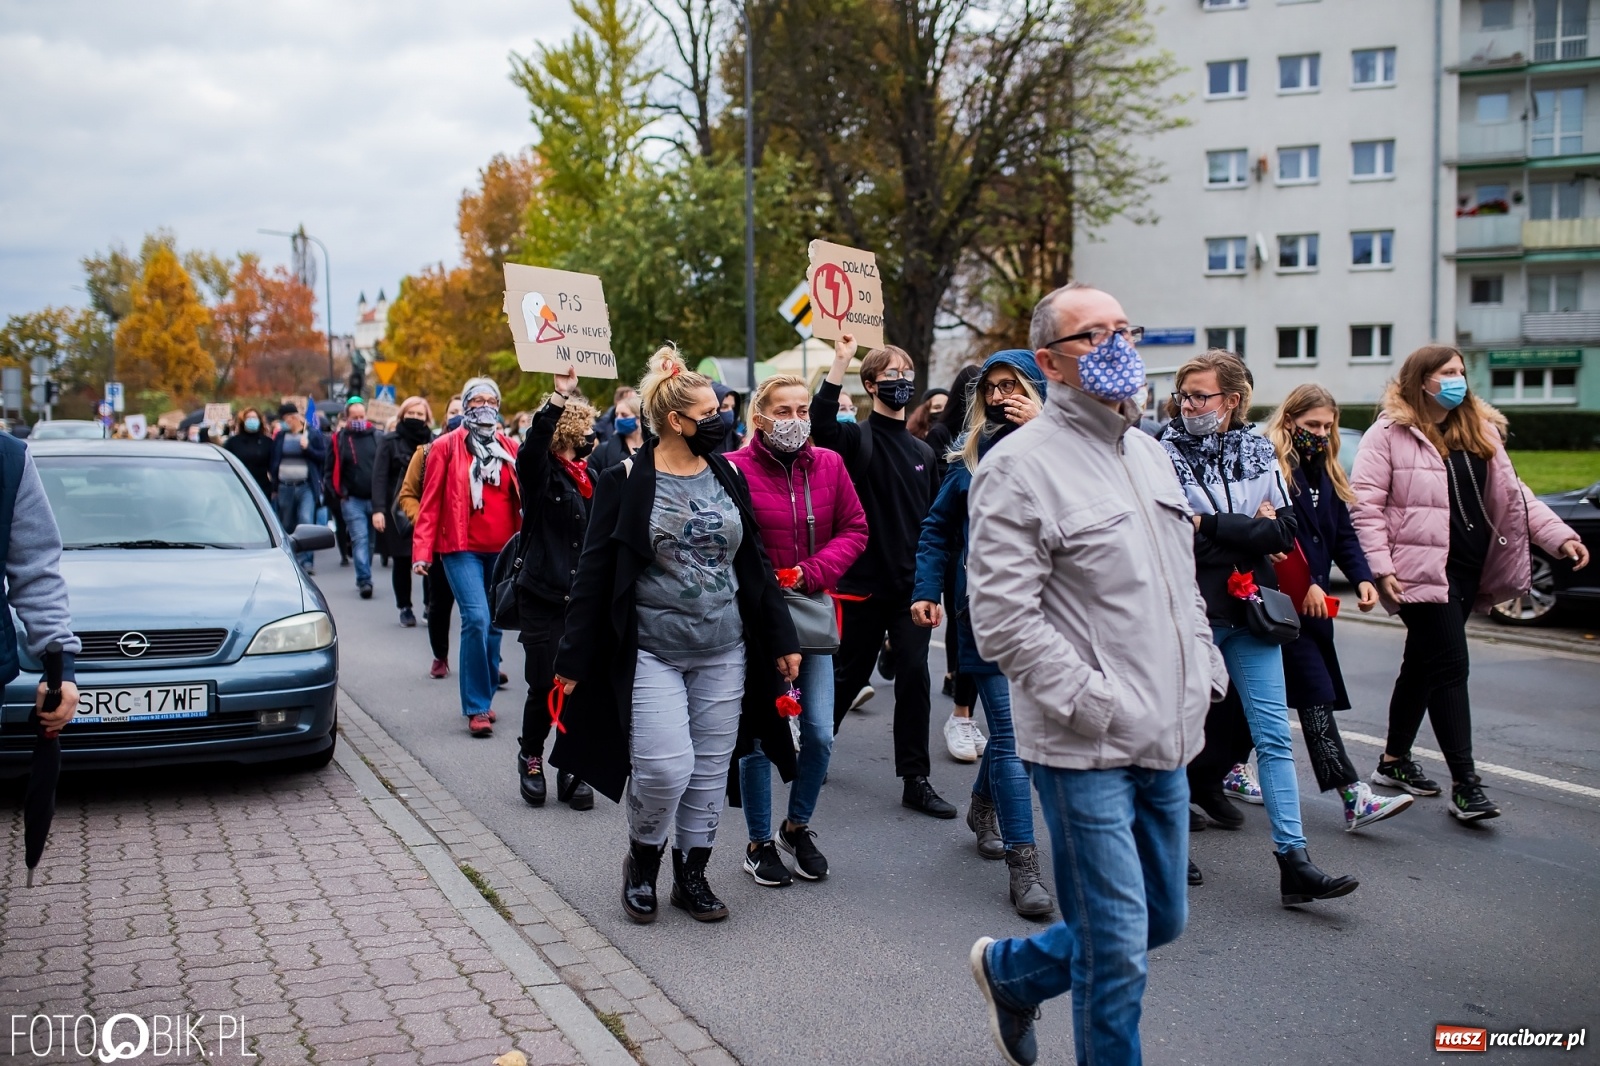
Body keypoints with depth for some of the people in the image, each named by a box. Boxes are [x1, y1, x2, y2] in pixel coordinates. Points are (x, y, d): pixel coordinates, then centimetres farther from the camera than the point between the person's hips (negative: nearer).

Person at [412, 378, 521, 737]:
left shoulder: (510, 449, 9)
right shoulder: (446, 446, 2)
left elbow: (522, 501, 9)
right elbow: (431, 502, 0)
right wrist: (422, 551, -6)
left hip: (503, 551, 4)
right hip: (462, 548, -3)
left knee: (494, 623, 9)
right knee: (477, 619, -15)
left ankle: (484, 697, 25)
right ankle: (477, 708, -6)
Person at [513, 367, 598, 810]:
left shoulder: (590, 477, 13)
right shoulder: (538, 471, -3)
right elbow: (534, 443, -27)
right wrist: (559, 397, -38)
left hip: (585, 599, 4)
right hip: (542, 596, -4)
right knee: (544, 686, -2)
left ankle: (572, 771, 16)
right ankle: (530, 756, 24)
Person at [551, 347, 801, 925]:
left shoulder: (728, 476, 6)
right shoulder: (626, 481, -7)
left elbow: (756, 563, 11)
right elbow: (594, 573, -6)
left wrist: (782, 639, 9)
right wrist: (572, 660, -7)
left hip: (724, 652, 5)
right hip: (651, 653, -4)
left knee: (711, 769, 8)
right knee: (665, 768, -11)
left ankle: (691, 873, 27)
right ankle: (642, 857, 18)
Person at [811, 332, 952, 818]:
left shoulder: (923, 452, 10)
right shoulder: (857, 438, -5)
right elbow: (820, 424, -28)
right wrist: (841, 362, -29)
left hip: (911, 587, 4)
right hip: (862, 584, -4)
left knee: (914, 678, 1)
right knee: (849, 675, 10)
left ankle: (916, 780, 8)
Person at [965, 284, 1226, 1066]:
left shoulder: (1149, 452, 13)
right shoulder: (1020, 467, -13)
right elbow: (1004, 623, -19)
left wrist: (1204, 672, 10)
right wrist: (1098, 706, -19)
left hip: (1165, 739, 8)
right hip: (1086, 748, -8)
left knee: (1163, 919, 20)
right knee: (1117, 949, 0)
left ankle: (1010, 970, 40)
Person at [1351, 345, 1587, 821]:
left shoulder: (1481, 432, 14)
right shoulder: (1390, 434, -8)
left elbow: (1512, 494, 17)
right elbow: (1365, 504, -12)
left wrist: (1559, 535, 5)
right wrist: (1379, 568, -18)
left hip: (1468, 571, 7)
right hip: (1423, 569, -7)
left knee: (1423, 665, 15)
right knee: (1450, 666, -10)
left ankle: (1395, 760, 29)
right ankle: (1465, 784, -5)